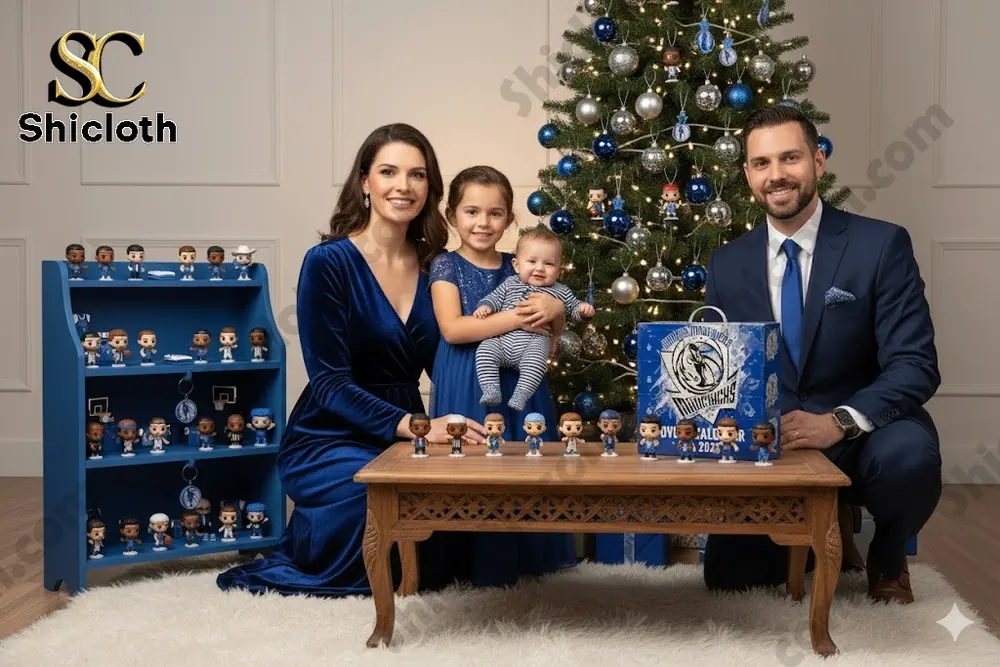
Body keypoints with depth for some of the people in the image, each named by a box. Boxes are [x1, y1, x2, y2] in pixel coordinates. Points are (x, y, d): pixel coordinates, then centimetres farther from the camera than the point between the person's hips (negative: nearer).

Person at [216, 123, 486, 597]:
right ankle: (301, 552, -1)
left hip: (403, 440, 6)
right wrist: (414, 426, -30)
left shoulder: (433, 266, 3)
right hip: (329, 443, -6)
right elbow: (330, 383, -18)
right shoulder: (328, 263, -13)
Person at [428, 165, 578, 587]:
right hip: (468, 385, -4)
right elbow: (452, 329, -16)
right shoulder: (447, 266, -3)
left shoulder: (518, 267, 10)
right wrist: (513, 319, -20)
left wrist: (556, 309, -7)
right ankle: (483, 565, 9)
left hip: (519, 380, 5)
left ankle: (528, 558, 20)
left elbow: (550, 329, 17)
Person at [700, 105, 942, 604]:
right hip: (766, 447, 3)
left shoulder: (882, 245, -9)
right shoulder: (726, 265, 3)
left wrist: (839, 422, -31)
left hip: (862, 437, -2)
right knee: (728, 575, -9)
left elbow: (915, 366, -15)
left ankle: (887, 556, 0)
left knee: (907, 456, -36)